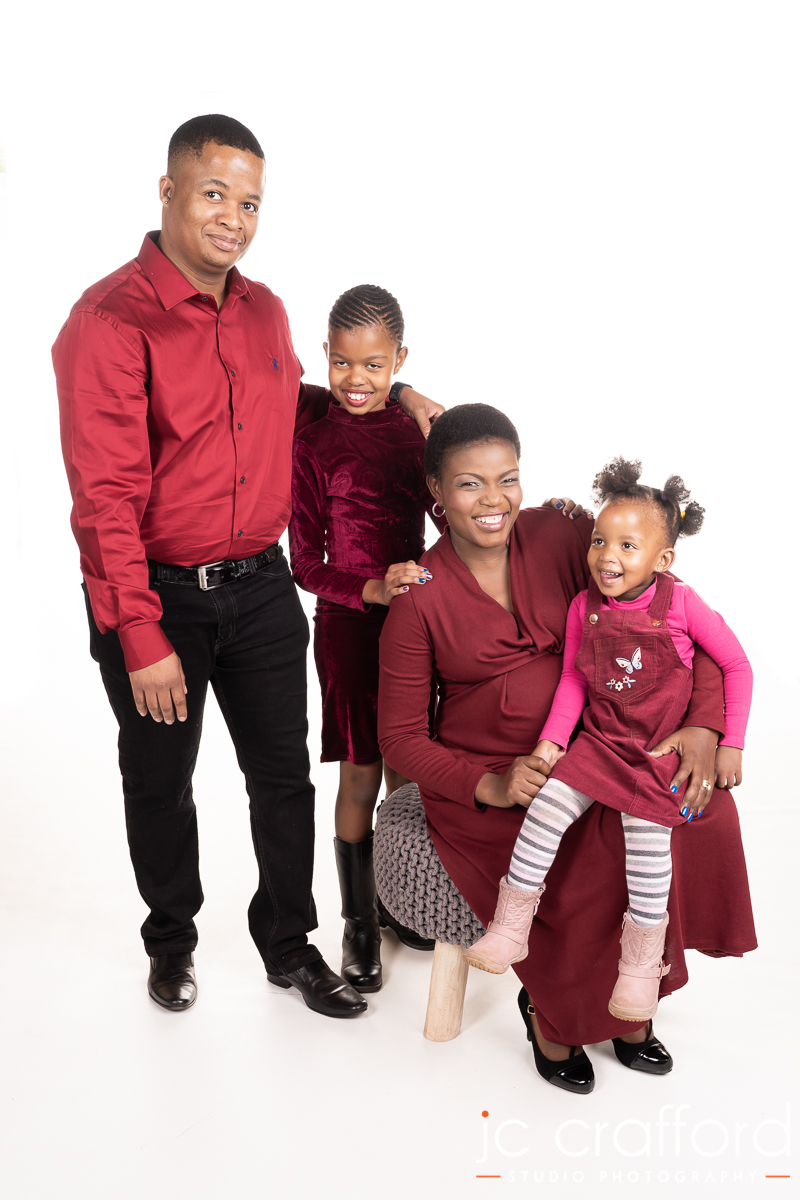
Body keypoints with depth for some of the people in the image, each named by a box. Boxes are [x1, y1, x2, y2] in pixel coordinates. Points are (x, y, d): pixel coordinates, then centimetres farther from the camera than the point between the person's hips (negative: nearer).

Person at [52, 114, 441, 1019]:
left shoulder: (263, 311, 6)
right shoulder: (110, 319, -16)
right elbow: (105, 497, -20)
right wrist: (141, 638, -22)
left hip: (259, 586, 6)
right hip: (155, 597, -5)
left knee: (284, 775, 13)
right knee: (159, 783, 15)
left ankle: (288, 944, 35)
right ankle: (171, 940, 40)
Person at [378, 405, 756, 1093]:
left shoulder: (562, 536, -3)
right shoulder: (421, 597, -7)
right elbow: (400, 738, -3)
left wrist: (705, 728, -15)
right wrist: (488, 784, -20)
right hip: (480, 784, -3)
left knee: (699, 808, -20)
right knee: (599, 866, -26)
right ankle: (548, 1012, 6)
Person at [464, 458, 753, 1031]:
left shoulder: (682, 603, -10)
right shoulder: (584, 607, -1)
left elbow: (737, 666, -2)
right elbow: (572, 679, 7)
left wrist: (731, 745, -2)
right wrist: (551, 741, -5)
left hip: (663, 751, -3)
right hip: (598, 743, 3)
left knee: (647, 830, -21)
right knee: (547, 804, -17)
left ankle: (641, 961, -1)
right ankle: (511, 925, -2)